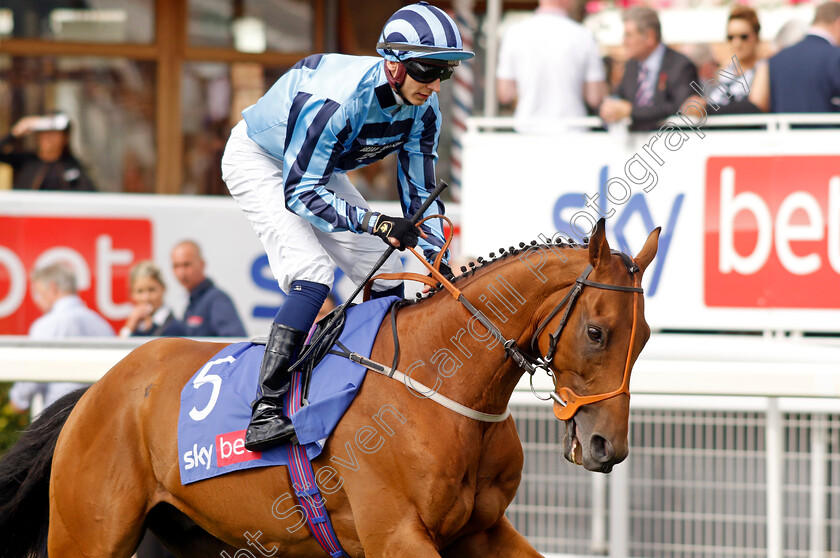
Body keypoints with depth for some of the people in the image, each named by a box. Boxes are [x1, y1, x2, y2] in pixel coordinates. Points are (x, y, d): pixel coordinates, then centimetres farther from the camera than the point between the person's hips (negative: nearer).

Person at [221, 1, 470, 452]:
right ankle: (264, 413, -32)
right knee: (312, 272, -27)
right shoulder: (336, 98, -39)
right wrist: (376, 223, -47)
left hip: (318, 168, 8)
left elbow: (419, 189, -4)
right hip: (256, 161, -8)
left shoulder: (423, 106, -16)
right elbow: (299, 193, -37)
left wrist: (440, 261, -17)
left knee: (387, 275, 1)